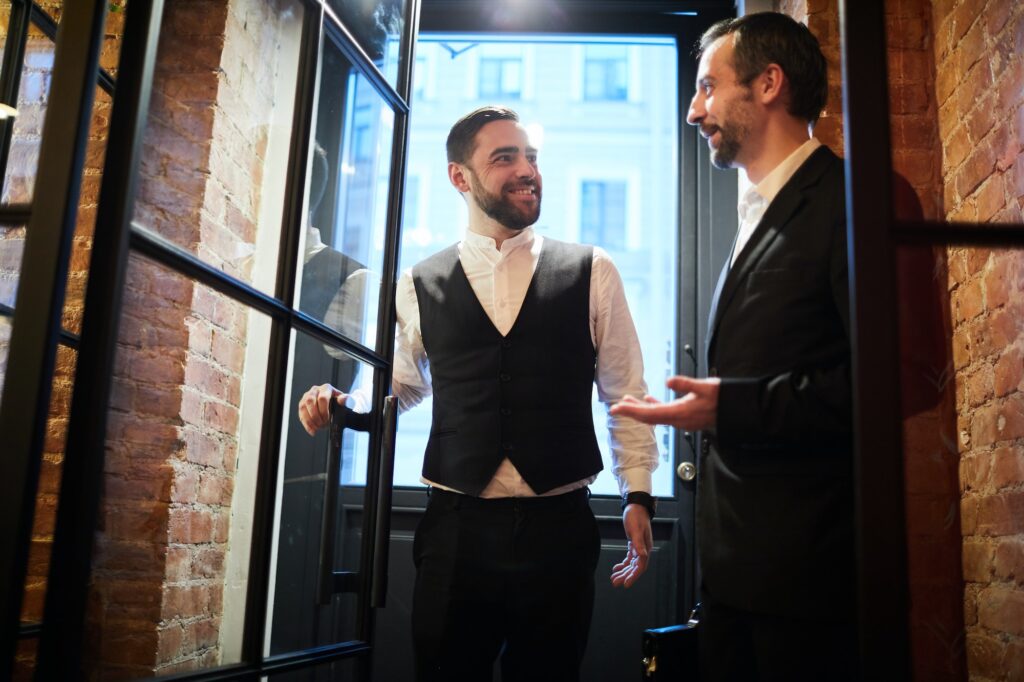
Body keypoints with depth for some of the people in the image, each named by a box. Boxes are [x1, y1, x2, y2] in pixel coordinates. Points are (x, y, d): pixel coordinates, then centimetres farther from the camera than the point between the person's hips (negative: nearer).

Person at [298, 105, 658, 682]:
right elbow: (399, 387, 18)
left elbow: (626, 395, 5)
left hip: (559, 527, 0)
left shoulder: (591, 273, 3)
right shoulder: (420, 286, 5)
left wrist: (638, 496, 0)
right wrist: (342, 405, -1)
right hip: (456, 528, 1)